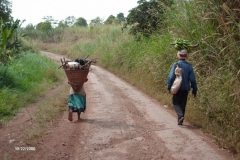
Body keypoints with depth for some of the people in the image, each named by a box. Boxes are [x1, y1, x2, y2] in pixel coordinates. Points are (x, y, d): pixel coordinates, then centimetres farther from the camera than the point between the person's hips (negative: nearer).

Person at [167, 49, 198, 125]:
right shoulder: (189, 66, -2)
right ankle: (179, 121, 18)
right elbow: (192, 79, -1)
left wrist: (169, 87, -3)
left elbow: (171, 77, -13)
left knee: (176, 103, 10)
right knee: (183, 104, 13)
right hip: (186, 89, 3)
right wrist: (194, 90, 7)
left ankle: (180, 115, -14)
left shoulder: (175, 65, -10)